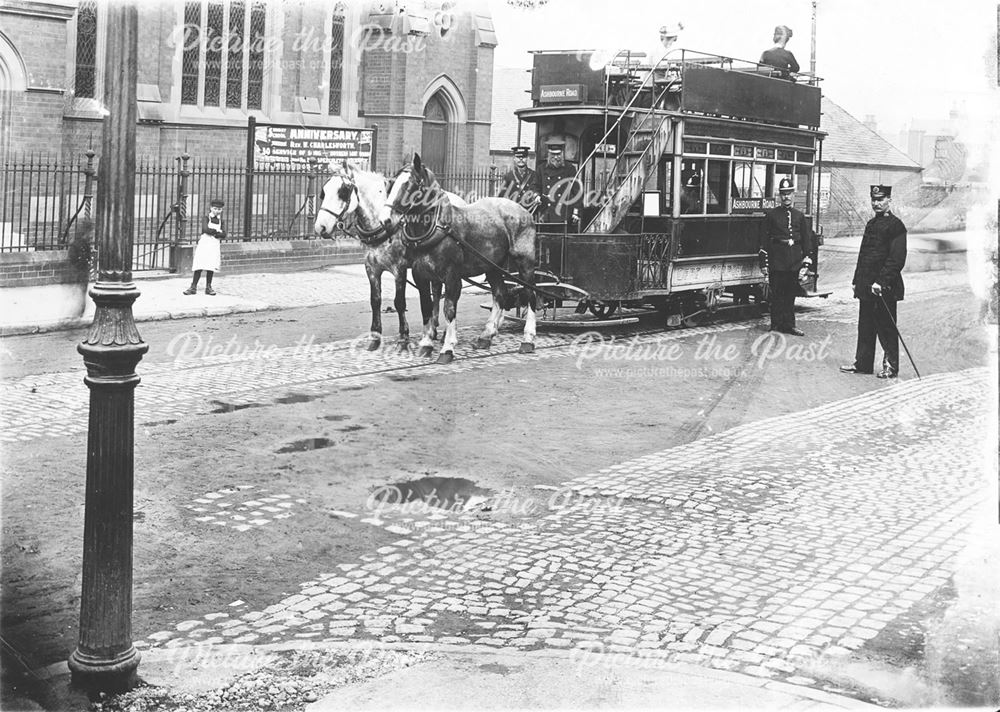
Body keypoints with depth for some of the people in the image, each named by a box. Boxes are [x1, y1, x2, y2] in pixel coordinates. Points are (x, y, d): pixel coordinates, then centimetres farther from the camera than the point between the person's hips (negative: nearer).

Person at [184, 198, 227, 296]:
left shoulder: (221, 221, 11)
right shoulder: (206, 218, 2)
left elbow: (223, 235, -1)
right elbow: (205, 229, -16)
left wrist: (212, 233, -11)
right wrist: (217, 231, -7)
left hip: (214, 246, 3)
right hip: (204, 244, -3)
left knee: (211, 267, 2)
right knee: (199, 266, -7)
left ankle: (208, 287, 11)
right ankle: (193, 287, -3)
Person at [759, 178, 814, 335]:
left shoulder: (799, 216, 13)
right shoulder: (771, 214, 4)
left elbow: (807, 238, 13)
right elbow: (765, 238, 1)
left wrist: (807, 256, 4)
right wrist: (764, 258, -4)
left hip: (794, 260, 3)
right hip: (776, 260, -3)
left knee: (791, 293, 6)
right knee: (777, 293, -1)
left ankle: (789, 325, 11)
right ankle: (776, 324, 5)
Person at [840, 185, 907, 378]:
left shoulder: (895, 225, -9)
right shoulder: (871, 224, 16)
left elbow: (897, 259, -16)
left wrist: (881, 282, -21)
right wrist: (858, 280, 14)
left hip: (885, 288, -8)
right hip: (866, 286, 8)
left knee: (886, 327, 0)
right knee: (865, 326, 11)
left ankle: (890, 366, 8)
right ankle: (862, 363, 17)